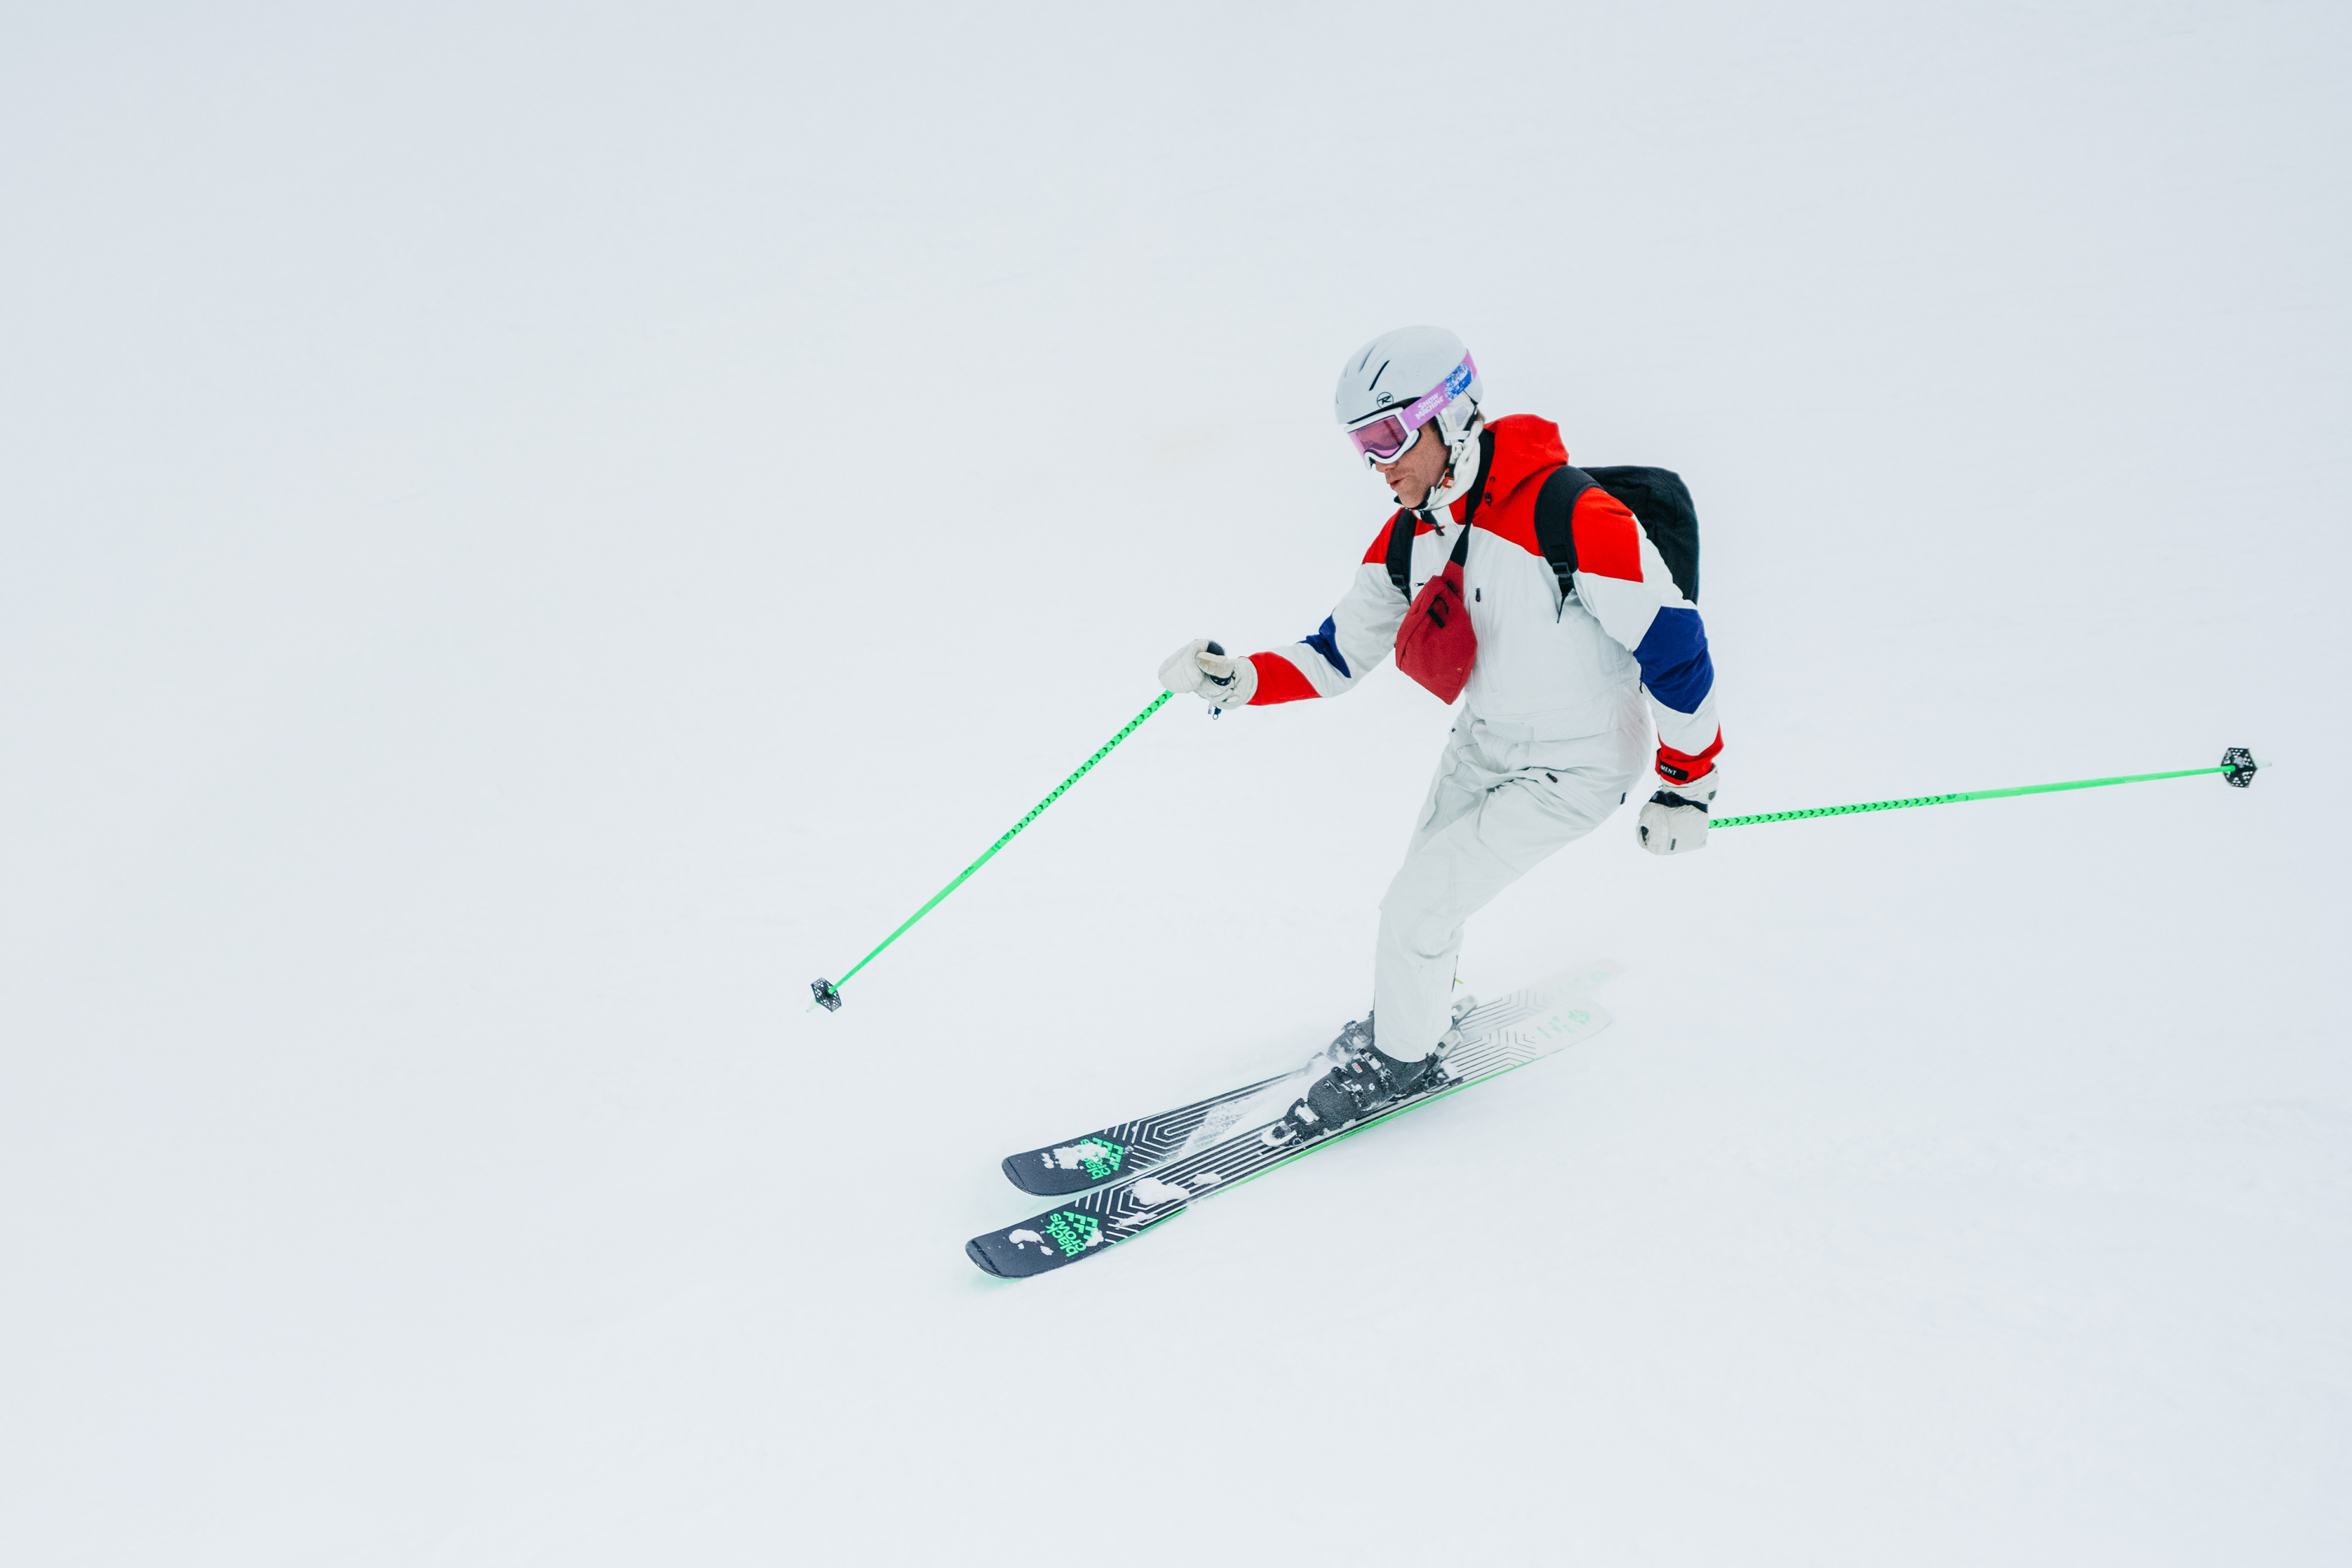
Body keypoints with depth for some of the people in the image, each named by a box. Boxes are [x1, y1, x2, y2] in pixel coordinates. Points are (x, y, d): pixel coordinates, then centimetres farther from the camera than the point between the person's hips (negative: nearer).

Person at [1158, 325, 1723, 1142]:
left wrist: (1689, 784, -16)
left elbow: (1671, 642, -24)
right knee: (1416, 904, 15)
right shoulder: (1409, 536, -6)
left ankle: (1400, 1055, 19)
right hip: (1481, 745, 7)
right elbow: (1336, 654, 1)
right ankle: (1420, 1018, 46)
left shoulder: (1568, 515, -30)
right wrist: (1236, 677, -16)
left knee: (1418, 911, -9)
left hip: (1574, 769, -7)